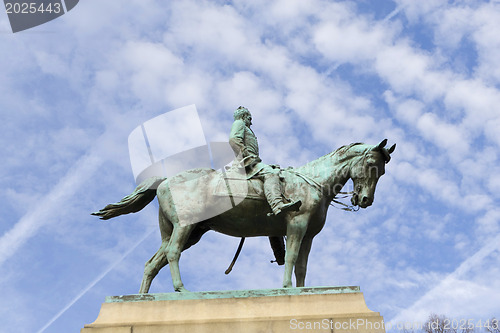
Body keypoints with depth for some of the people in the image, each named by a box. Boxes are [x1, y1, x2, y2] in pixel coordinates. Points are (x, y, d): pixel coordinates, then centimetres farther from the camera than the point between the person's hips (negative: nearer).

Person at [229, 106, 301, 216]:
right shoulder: (239, 123, 7)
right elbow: (233, 140, -13)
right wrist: (248, 156, -16)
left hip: (253, 161, 11)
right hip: (247, 162, -11)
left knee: (277, 170, 4)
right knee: (270, 173, -30)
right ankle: (278, 205, -51)